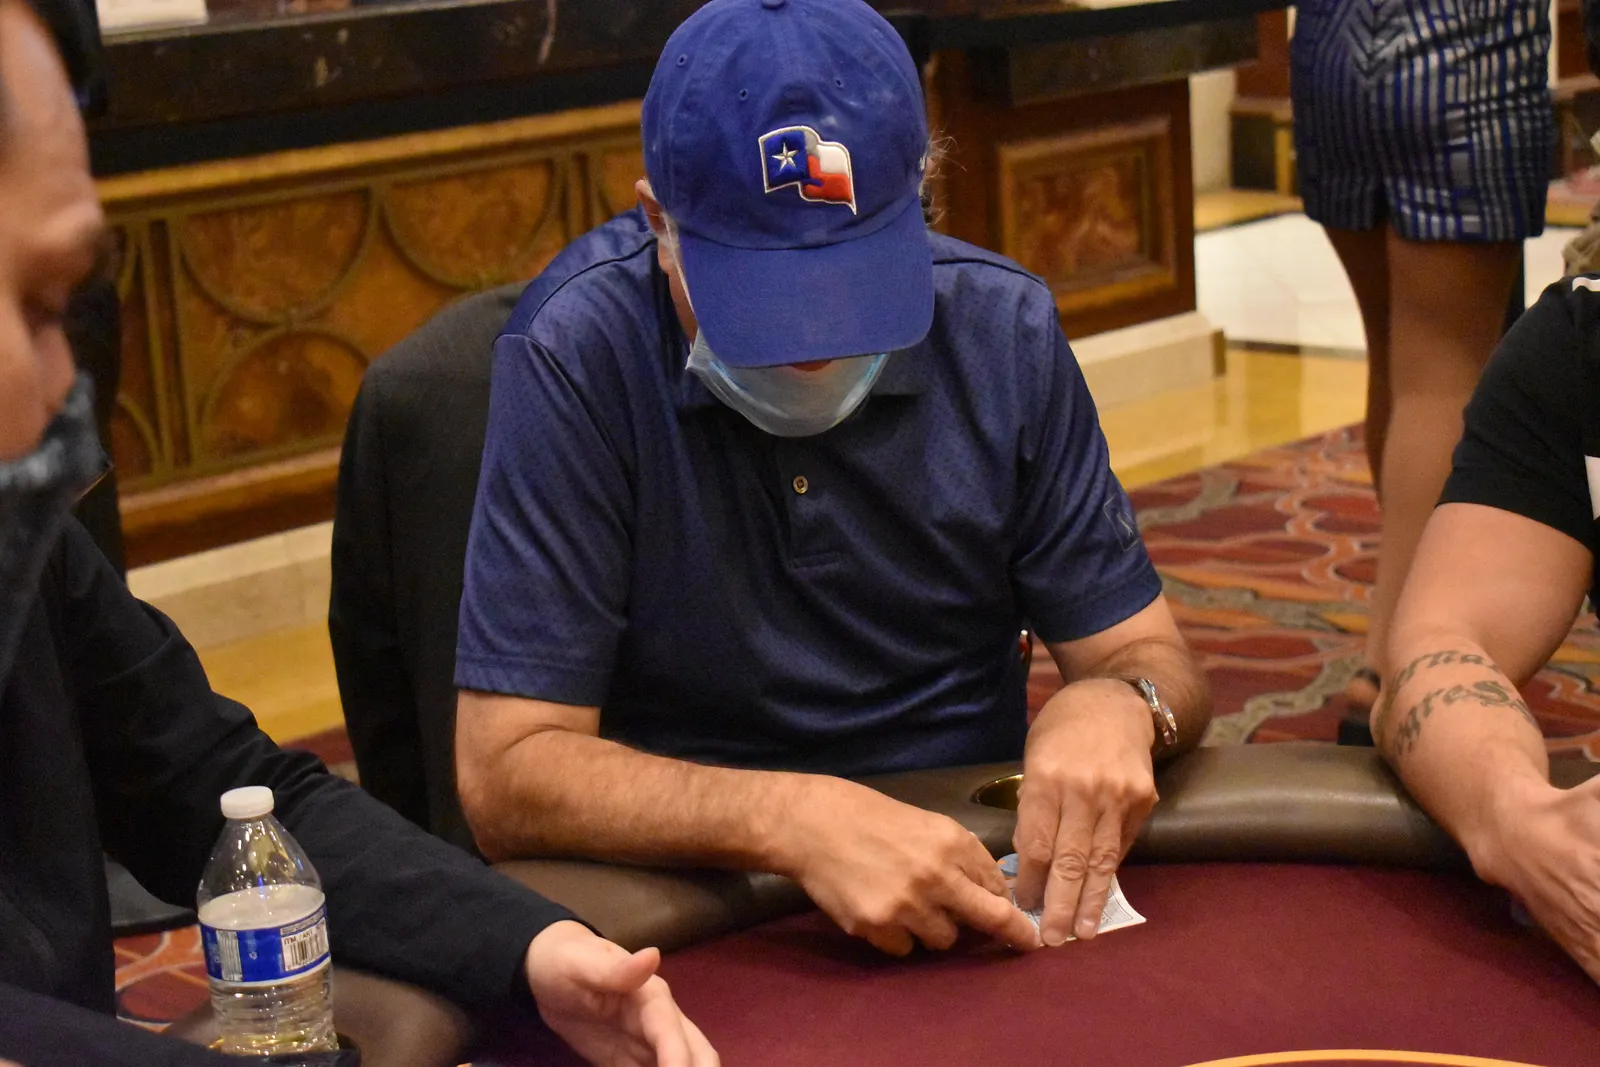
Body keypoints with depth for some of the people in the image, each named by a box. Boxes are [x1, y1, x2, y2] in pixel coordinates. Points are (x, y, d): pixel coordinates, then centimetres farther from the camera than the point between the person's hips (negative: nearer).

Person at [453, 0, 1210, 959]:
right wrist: (790, 822, -30)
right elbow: (507, 778, -16)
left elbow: (1158, 661, 4)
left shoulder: (1002, 330, -1)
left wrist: (1117, 705, -20)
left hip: (969, 885, 4)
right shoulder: (575, 357, -14)